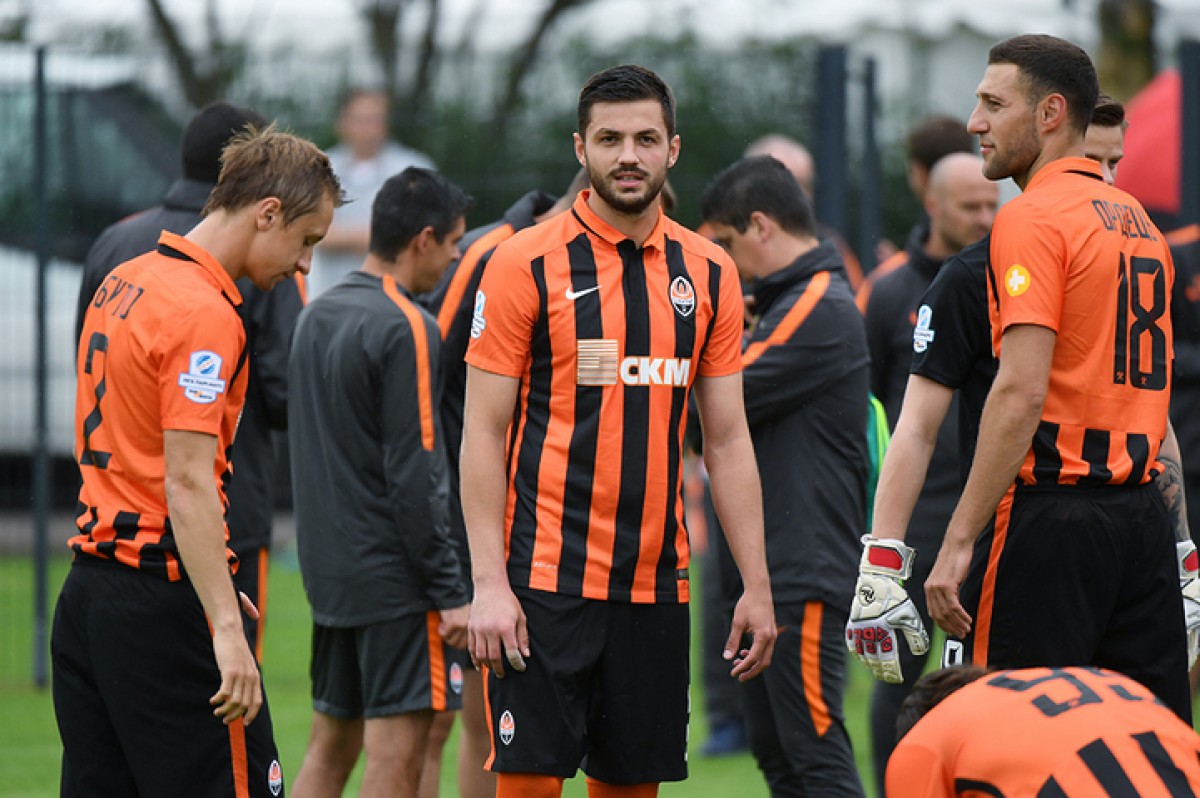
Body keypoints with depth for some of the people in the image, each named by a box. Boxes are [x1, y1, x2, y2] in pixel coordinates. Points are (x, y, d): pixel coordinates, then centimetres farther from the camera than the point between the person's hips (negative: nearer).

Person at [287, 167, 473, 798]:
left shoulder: (316, 316, 12)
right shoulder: (406, 329, -14)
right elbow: (413, 473, -17)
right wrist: (451, 592, -15)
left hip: (328, 570, 9)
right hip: (393, 578, -9)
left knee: (330, 743, 13)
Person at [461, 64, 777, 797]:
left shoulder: (708, 274, 9)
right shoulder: (527, 264, -3)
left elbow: (726, 440, 12)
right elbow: (484, 432, -4)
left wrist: (758, 585, 7)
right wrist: (489, 583, -12)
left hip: (656, 583, 4)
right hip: (546, 578, -4)